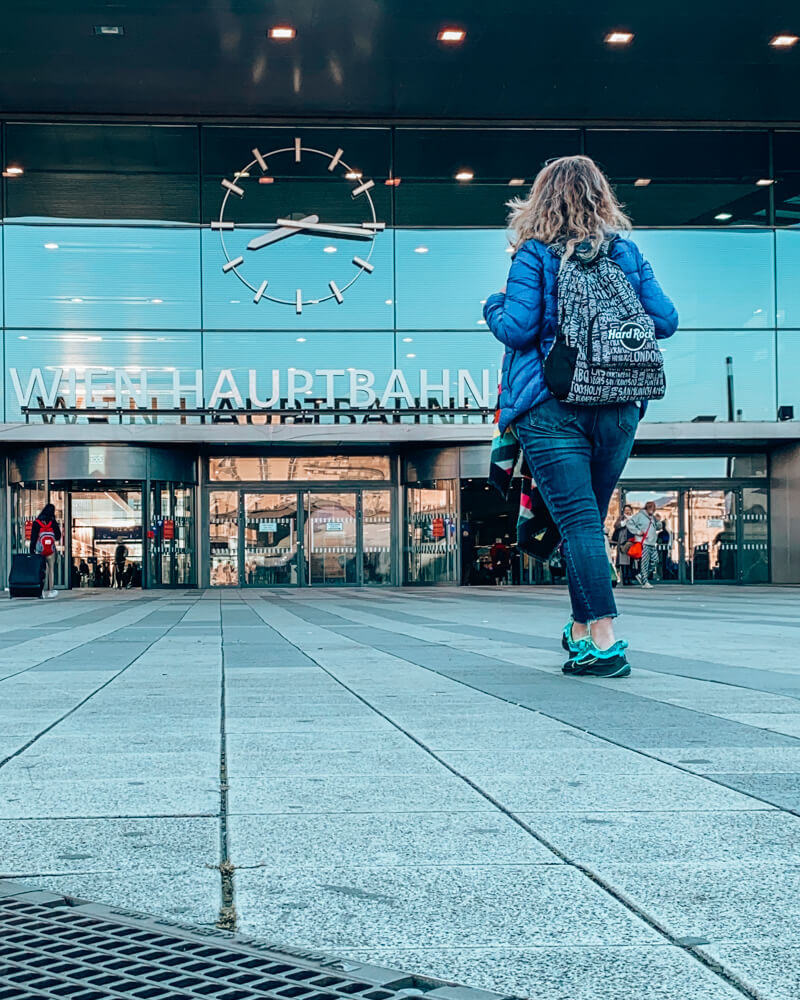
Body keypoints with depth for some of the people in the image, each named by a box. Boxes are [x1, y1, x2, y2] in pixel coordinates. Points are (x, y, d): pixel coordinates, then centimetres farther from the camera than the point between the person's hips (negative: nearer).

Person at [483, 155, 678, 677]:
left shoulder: (534, 255, -4)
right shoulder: (626, 251, 6)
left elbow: (518, 328, -12)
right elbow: (665, 321, 3)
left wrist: (494, 306, 9)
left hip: (553, 408, -4)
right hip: (619, 410, 4)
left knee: (578, 520, -7)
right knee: (588, 518, 16)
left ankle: (605, 641, -16)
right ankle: (581, 631, 25)